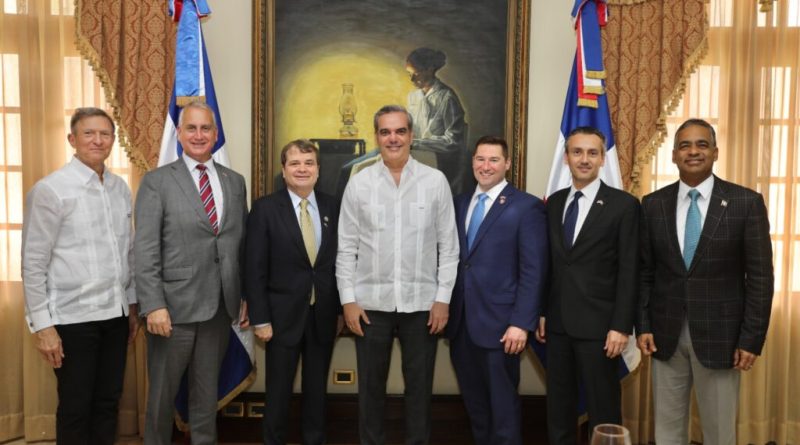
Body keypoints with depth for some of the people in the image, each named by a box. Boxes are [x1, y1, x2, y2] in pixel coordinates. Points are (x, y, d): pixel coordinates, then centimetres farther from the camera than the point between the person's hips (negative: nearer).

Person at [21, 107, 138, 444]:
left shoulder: (121, 188, 6)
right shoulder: (50, 190, -9)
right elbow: (33, 263, -9)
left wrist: (132, 305, 14)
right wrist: (42, 325, -11)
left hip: (115, 314, 5)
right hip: (73, 317, -5)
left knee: (108, 402, 15)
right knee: (75, 408, 8)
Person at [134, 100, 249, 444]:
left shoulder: (235, 181, 9)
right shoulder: (157, 181, -3)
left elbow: (242, 243, 11)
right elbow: (145, 250, -9)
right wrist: (154, 305, -16)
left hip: (220, 305, 3)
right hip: (175, 304, -3)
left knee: (207, 390, 16)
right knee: (162, 391, 11)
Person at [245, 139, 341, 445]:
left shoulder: (332, 207, 3)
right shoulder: (265, 208, -6)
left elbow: (339, 260, 6)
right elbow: (255, 269, -7)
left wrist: (341, 309, 5)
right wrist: (260, 318, -10)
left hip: (324, 316, 3)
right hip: (284, 315, -2)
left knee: (317, 388, 15)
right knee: (279, 389, 10)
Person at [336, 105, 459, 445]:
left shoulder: (435, 181, -1)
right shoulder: (358, 183, 0)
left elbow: (448, 246, 0)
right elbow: (346, 248, 1)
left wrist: (443, 298, -4)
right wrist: (348, 300, -4)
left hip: (422, 303, 0)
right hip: (371, 302, 1)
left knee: (419, 385, 12)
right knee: (371, 385, 13)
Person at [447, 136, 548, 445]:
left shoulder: (527, 207, -6)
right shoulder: (459, 203, 12)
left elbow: (533, 271, -10)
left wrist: (522, 323, -16)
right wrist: (446, 310, 5)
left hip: (499, 324, -5)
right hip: (460, 323, 5)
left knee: (502, 406, 8)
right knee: (474, 404, 17)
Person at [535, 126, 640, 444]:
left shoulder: (624, 205, -6)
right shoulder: (554, 202, 9)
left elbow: (629, 271, -9)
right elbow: (549, 263, 11)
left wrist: (621, 326, -13)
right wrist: (542, 312, 8)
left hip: (598, 323, -5)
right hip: (558, 322, 5)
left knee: (603, 409, 7)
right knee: (558, 406, 15)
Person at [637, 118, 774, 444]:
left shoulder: (747, 202, -4)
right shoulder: (653, 204, 3)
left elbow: (760, 276, -4)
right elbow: (644, 272, 6)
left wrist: (752, 338, -8)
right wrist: (642, 326, 0)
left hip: (719, 335, -2)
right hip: (666, 334, 2)